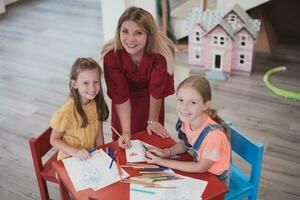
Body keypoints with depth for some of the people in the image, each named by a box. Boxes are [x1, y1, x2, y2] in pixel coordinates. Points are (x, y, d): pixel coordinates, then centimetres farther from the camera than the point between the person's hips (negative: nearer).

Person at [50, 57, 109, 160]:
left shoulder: (97, 104, -7)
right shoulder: (66, 112, -23)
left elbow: (99, 135, 2)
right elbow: (54, 140, -11)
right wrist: (75, 152, -22)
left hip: (90, 156, 3)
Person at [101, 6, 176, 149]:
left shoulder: (161, 53, -37)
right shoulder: (111, 56, -34)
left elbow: (156, 90, -25)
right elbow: (120, 96, -26)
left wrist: (153, 121, -12)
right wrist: (126, 131, -27)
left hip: (151, 100, 0)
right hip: (126, 99, 0)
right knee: (124, 142, 8)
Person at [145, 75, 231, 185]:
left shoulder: (213, 134, -33)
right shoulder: (186, 120, -16)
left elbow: (201, 167, -19)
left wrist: (162, 162, -19)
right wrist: (165, 153, -14)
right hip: (196, 172, 6)